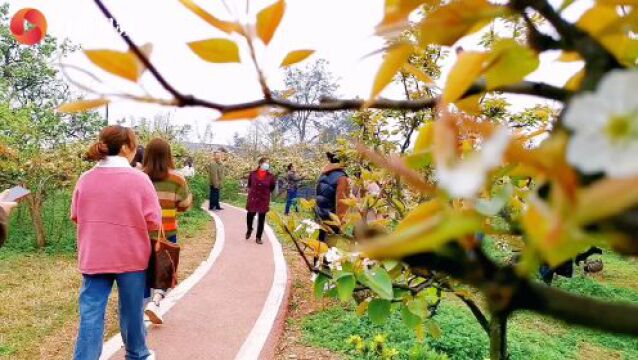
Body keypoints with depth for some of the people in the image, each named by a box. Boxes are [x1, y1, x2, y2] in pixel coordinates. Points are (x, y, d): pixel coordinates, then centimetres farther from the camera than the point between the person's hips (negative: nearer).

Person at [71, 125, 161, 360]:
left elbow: (76, 216, 9)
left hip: (93, 258, 3)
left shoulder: (85, 179, -2)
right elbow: (154, 222, -12)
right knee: (132, 311, 15)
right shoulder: (139, 179, -14)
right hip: (131, 257, -2)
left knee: (91, 314, 7)